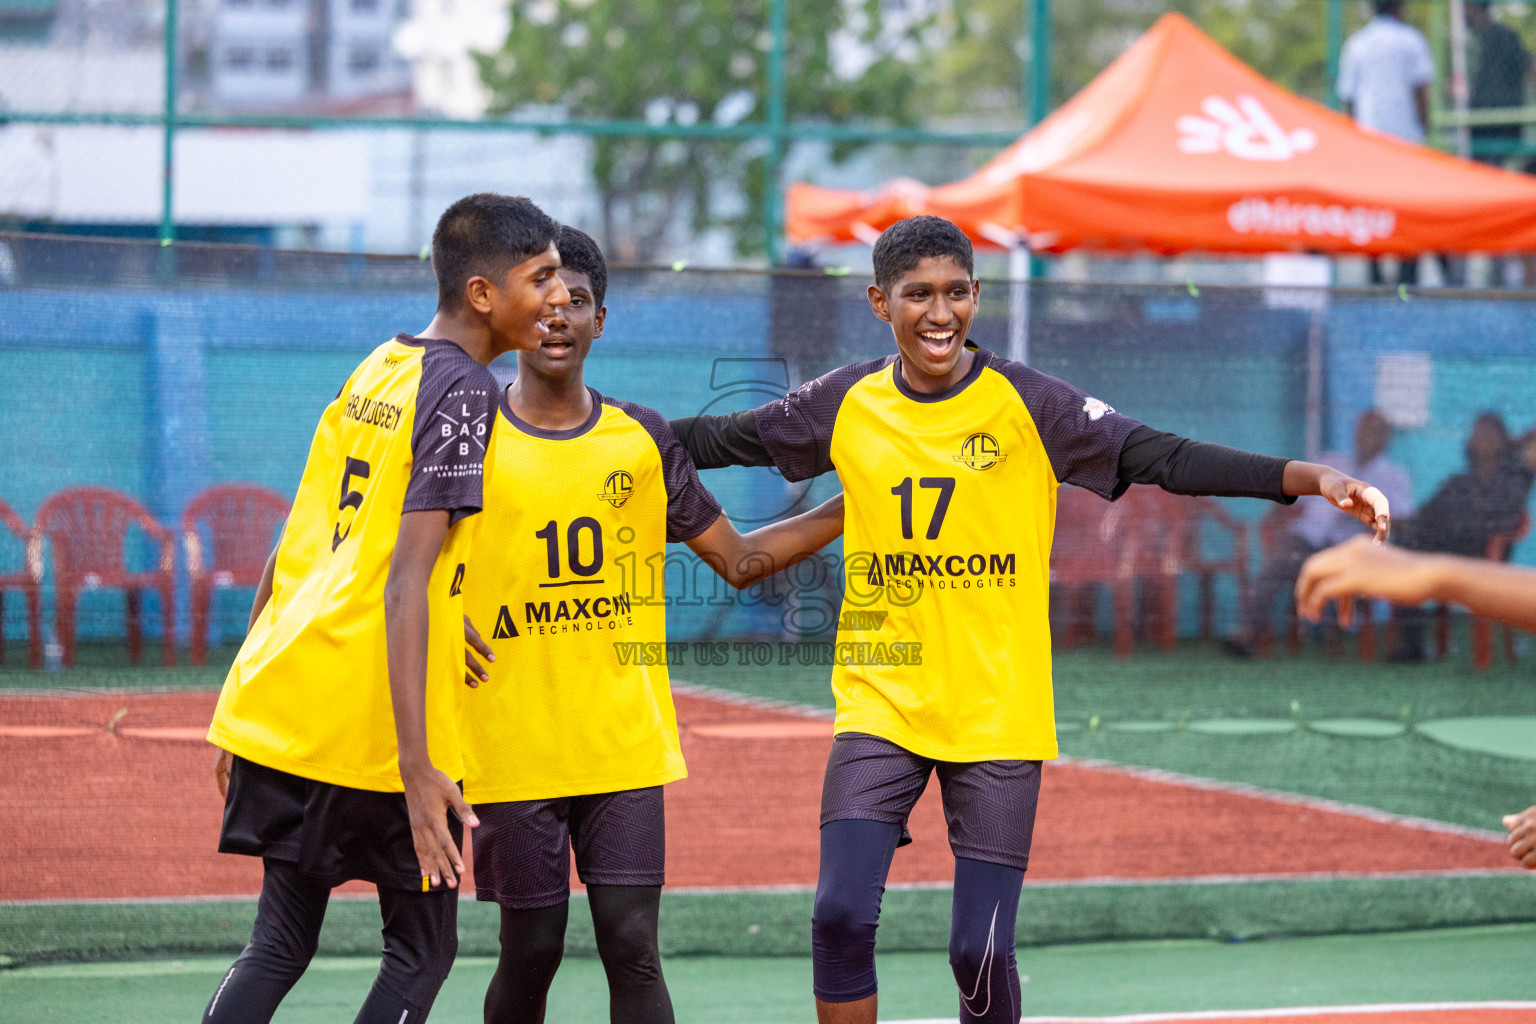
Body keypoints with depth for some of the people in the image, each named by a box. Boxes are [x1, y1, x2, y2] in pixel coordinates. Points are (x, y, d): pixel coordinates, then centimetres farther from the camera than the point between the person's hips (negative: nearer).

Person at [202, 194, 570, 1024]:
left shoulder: (376, 370, 13)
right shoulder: (463, 393, -12)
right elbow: (406, 584, -21)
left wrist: (242, 705, 24)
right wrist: (416, 764, -25)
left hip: (281, 699, 7)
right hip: (370, 727, -7)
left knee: (280, 944, 13)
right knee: (422, 951, 6)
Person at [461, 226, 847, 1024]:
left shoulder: (643, 440, 7)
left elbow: (740, 560, 15)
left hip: (625, 741, 2)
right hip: (512, 745, -2)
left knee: (631, 945, -6)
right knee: (530, 951, 1)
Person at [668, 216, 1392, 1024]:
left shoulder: (1027, 405, -6)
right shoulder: (846, 405, 3)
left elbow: (1163, 458, -13)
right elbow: (723, 439, 16)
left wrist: (1311, 478, -24)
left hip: (997, 715, -2)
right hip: (880, 705, 2)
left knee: (980, 949, -4)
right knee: (841, 917, -10)